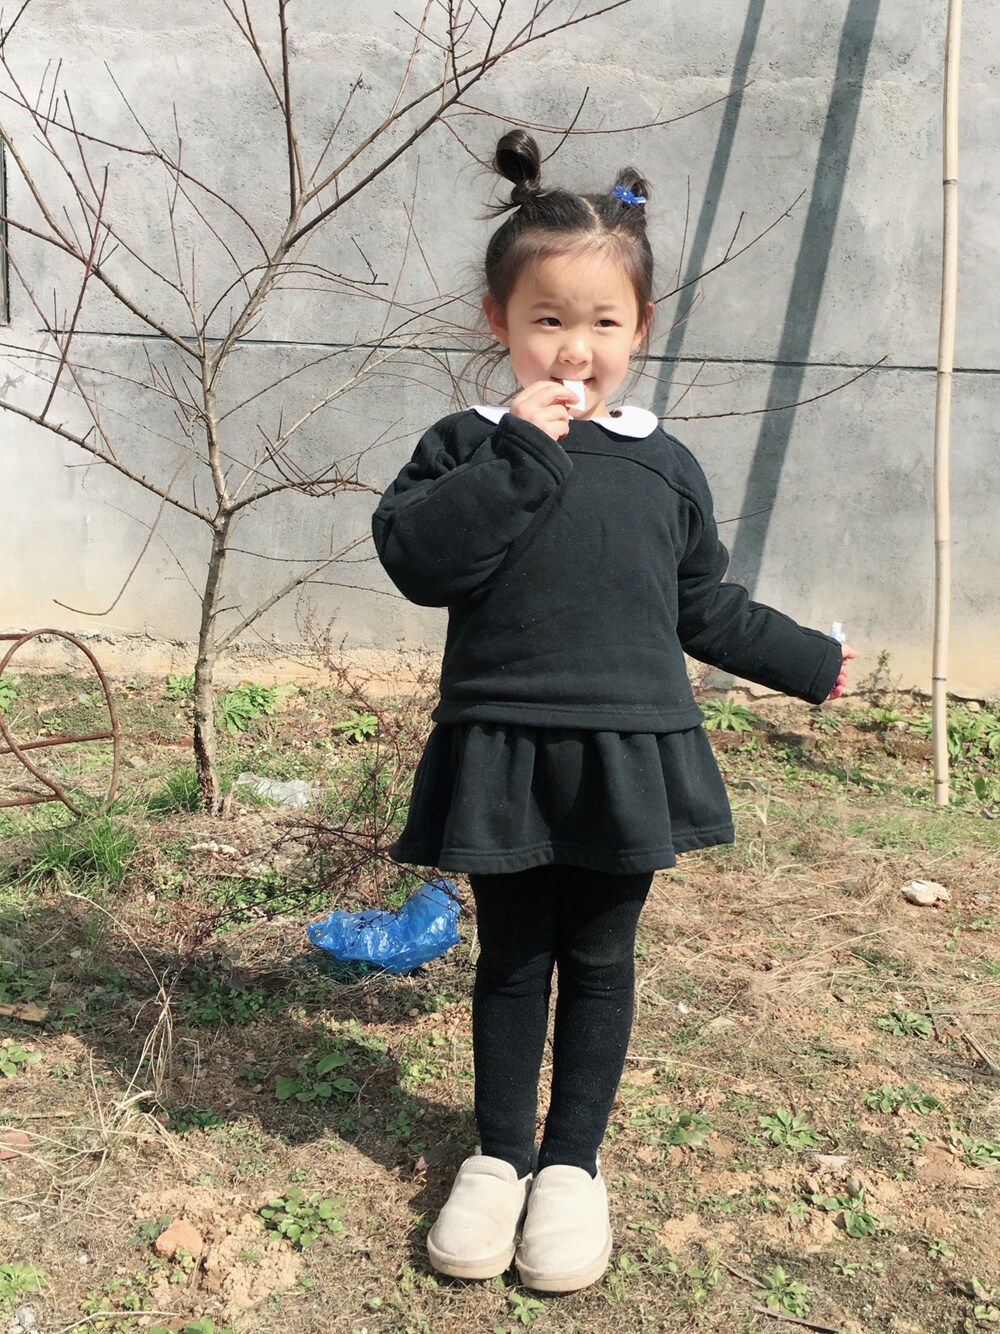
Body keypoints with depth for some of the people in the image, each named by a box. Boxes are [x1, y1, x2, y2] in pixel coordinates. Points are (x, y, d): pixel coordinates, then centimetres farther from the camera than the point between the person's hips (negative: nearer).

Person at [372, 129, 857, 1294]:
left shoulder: (663, 467, 6)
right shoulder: (468, 448, -2)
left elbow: (706, 608, 15)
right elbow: (414, 555, -19)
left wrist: (808, 661, 21)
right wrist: (521, 452, -22)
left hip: (629, 754, 2)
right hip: (503, 753, -1)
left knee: (598, 959, 12)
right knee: (510, 959, 12)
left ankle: (572, 1160, 29)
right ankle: (497, 1153, 30)